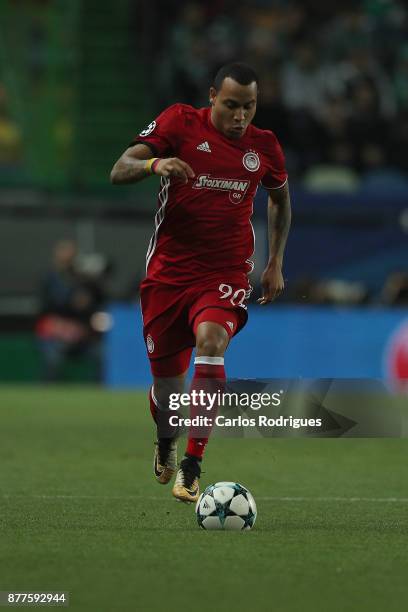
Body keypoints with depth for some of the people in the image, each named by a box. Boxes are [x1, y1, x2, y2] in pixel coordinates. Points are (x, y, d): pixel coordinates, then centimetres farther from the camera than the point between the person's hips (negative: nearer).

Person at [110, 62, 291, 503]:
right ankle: (166, 445, 44)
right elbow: (119, 171, -11)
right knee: (166, 388, 5)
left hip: (227, 273, 0)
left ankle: (191, 468, -28)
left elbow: (279, 198, 23)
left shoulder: (264, 146, 4)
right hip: (168, 272, 0)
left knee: (210, 340, -31)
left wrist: (275, 263, 16)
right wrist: (153, 163, -32)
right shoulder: (179, 123, -5)